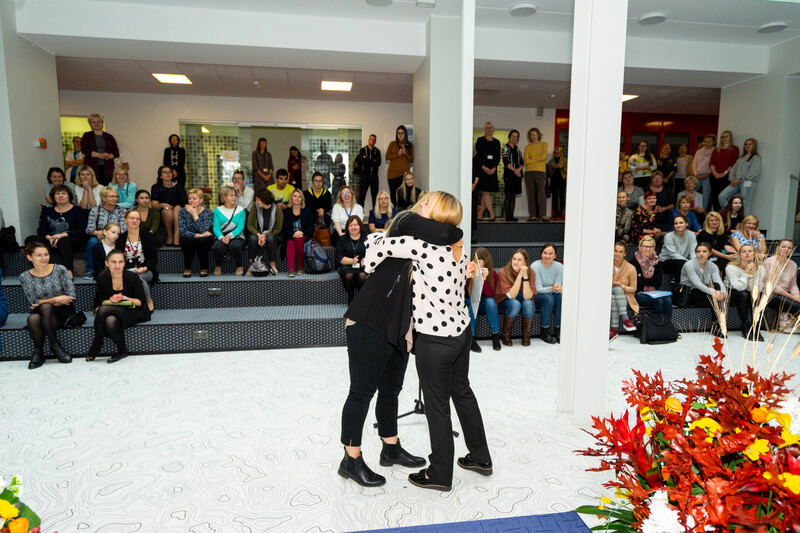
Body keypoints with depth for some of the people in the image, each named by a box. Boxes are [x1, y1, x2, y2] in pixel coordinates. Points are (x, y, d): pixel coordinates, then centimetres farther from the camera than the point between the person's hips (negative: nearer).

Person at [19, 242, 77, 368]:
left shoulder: (60, 270, -4)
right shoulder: (25, 277, 1)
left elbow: (71, 296, -7)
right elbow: (33, 302, -2)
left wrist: (43, 303, -11)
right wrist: (56, 299, -14)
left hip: (62, 312, -1)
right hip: (41, 313, 2)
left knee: (45, 307, -35)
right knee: (32, 318, -34)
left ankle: (54, 346, -20)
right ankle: (38, 353, -14)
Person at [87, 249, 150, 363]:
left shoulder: (132, 277, -14)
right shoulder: (102, 278, -3)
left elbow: (141, 302, -9)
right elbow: (102, 301, 5)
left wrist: (124, 298, -24)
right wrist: (111, 300, -18)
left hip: (133, 312, -3)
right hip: (114, 311, 3)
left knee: (103, 310, -30)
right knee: (110, 321, -34)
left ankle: (95, 348, -11)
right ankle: (122, 351, -15)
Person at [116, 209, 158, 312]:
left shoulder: (148, 236, 6)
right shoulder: (120, 238, 11)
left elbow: (153, 258, 1)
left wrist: (145, 268, -19)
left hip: (146, 272, -1)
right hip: (127, 271, 1)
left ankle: (149, 301, -15)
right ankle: (148, 300, -18)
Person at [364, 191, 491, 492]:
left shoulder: (424, 245, -21)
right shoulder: (457, 249, 3)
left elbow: (380, 244, -17)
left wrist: (370, 270, -1)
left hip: (435, 341, -8)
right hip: (461, 331, 8)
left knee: (437, 406, 8)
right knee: (462, 391, 24)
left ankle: (440, 475, 26)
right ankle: (480, 458, 41)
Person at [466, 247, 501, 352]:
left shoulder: (492, 273, -11)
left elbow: (489, 295, -20)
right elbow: (471, 295, -22)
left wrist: (484, 279, -33)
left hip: (484, 304, 1)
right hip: (470, 301, -1)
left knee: (490, 301, -30)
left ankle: (495, 336, -24)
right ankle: (471, 338, -33)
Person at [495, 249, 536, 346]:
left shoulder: (531, 273, -13)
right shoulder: (503, 272, -19)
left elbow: (527, 297, -23)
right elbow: (511, 296, -25)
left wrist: (525, 276, -31)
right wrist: (519, 276, -31)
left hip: (524, 302, 2)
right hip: (505, 302, -2)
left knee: (528, 303, -32)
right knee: (515, 303, -35)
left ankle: (526, 334, -7)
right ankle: (506, 334, -12)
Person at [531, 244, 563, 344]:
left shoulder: (559, 267, -6)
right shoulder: (535, 266, -17)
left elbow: (558, 286, -8)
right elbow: (538, 289, -20)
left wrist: (560, 288, -34)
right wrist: (552, 288, -40)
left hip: (551, 295, 4)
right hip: (536, 297, -3)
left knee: (561, 296, -29)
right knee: (548, 298, -35)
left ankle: (558, 330, -19)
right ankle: (544, 332, -23)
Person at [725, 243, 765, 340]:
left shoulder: (760, 268, -9)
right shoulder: (731, 267, -18)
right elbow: (739, 287, -27)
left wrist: (751, 274, -28)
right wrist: (746, 272, -31)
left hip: (749, 294, 3)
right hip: (732, 293, -3)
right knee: (744, 295, -34)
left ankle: (756, 330, -23)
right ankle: (745, 329, -26)